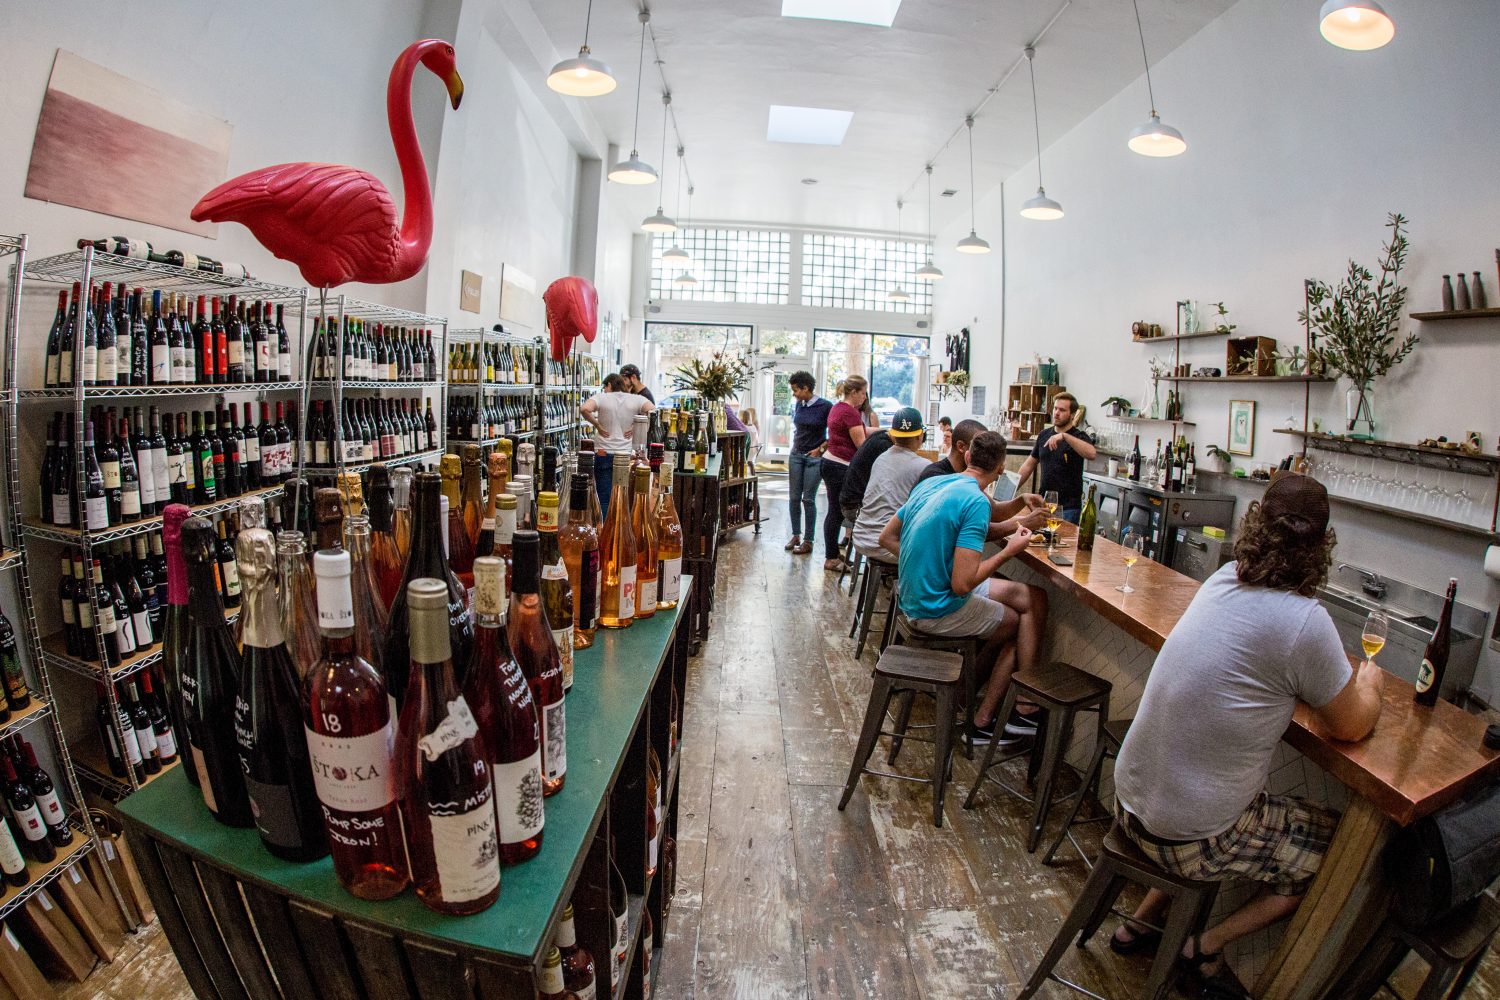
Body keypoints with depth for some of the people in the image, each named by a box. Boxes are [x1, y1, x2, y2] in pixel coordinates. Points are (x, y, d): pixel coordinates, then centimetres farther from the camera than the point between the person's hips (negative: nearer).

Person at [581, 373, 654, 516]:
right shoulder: (636, 399, 2)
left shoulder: (601, 397, -4)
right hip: (625, 454, 2)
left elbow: (584, 409, -20)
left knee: (604, 498, 4)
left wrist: (596, 425, -7)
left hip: (604, 454, -2)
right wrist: (635, 426, -1)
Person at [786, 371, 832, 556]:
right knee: (794, 497, 7)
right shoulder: (797, 405, 5)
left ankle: (808, 541, 6)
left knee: (808, 499, -3)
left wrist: (821, 449, -9)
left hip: (814, 457, -5)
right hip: (796, 455, 5)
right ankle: (795, 535, 20)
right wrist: (793, 445, 12)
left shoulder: (825, 406, -11)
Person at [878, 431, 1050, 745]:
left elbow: (887, 537, 12)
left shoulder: (929, 483, 5)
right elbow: (963, 584, -24)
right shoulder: (976, 501, -20)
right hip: (938, 609, -8)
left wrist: (923, 566, 12)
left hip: (913, 596, 8)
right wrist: (1009, 551, -11)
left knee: (1034, 597, 17)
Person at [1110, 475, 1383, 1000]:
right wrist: (1369, 682, 14)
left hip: (1131, 799, 7)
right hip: (1189, 838, -6)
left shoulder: (1223, 580, -3)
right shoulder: (1304, 622, -23)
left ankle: (1142, 922, 34)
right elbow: (1352, 726, -4)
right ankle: (1207, 944, 17)